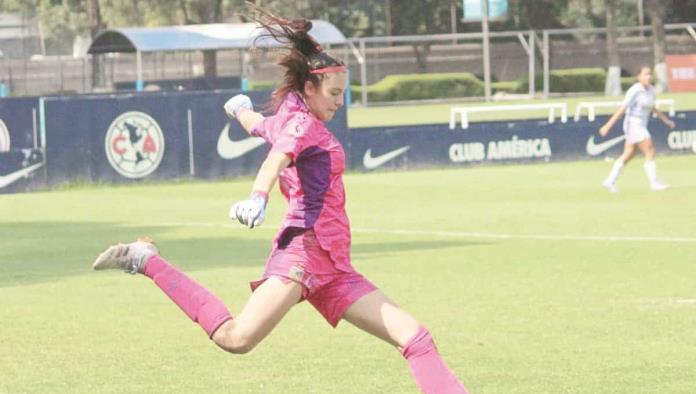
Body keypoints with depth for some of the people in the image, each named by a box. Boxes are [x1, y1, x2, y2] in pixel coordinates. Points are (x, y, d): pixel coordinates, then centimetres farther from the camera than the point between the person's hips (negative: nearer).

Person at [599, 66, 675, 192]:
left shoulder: (650, 90, 8)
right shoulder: (635, 91, -17)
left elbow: (652, 108, 25)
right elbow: (622, 109, -21)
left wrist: (665, 120, 26)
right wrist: (608, 125, -23)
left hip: (641, 125, 9)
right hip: (633, 124, -9)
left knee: (627, 155, 12)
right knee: (650, 152, -10)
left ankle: (609, 181, 16)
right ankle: (654, 183, -6)